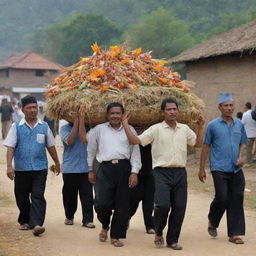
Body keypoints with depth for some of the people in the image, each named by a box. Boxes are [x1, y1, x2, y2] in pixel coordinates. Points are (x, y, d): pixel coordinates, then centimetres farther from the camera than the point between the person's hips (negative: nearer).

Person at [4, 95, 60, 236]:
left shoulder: (44, 126, 6)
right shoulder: (16, 127, 1)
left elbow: (51, 146, 16)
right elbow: (10, 148, -4)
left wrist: (57, 162, 21)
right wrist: (9, 166, -14)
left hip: (40, 168, 0)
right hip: (21, 168, 0)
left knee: (38, 196, -10)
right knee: (22, 197, 10)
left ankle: (36, 224, -16)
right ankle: (25, 221, 29)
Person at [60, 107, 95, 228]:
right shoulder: (65, 128, 4)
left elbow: (84, 139, -16)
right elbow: (70, 141, -14)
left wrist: (82, 119, -18)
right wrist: (76, 122, -13)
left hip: (86, 168, 0)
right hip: (69, 168, 0)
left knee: (87, 195, -4)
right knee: (70, 195, 10)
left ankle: (87, 220, 0)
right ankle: (69, 217, 29)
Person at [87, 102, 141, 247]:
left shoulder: (130, 130, 11)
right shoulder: (99, 129, 11)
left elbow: (135, 152, 8)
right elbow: (91, 151, 18)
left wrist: (134, 172, -1)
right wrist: (91, 170, 18)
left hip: (124, 169, 1)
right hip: (105, 169, -1)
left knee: (122, 205, 0)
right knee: (102, 203, -11)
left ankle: (116, 236, 13)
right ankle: (105, 226, 21)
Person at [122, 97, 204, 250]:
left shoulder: (184, 129, 14)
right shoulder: (156, 129, 1)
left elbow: (198, 143, 22)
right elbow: (135, 140, -4)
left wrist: (201, 126, 13)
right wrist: (126, 124, -10)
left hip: (180, 172, 4)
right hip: (162, 172, -4)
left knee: (179, 208, 3)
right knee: (162, 204, -17)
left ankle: (172, 240, 17)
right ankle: (158, 233, 11)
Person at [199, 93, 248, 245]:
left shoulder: (239, 125, 9)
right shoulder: (213, 125, -1)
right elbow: (206, 147, 3)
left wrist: (242, 156, -3)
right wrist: (202, 169, 3)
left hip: (236, 169, 4)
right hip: (219, 169, -4)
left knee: (237, 200, 2)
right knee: (222, 198, -9)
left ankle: (234, 233, 10)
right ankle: (212, 222, 20)